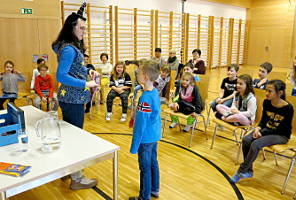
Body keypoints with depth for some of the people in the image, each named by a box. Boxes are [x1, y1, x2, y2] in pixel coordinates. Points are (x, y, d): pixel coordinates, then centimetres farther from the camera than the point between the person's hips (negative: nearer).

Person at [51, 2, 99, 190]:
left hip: (68, 98, 10)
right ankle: (77, 178, 16)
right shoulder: (69, 49, -20)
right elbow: (61, 76, -27)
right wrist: (86, 84, -24)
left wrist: (88, 70, 6)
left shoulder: (71, 46, 10)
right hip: (74, 99, -10)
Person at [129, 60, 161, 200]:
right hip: (155, 136, 8)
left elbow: (141, 124, -22)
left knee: (145, 168, 7)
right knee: (153, 163, 21)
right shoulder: (155, 92, 1)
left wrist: (134, 145, -15)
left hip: (145, 139, -8)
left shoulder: (145, 98, -25)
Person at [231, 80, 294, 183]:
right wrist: (258, 128, -15)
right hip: (267, 129, 6)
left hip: (281, 135, -5)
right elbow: (263, 120, 5)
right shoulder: (266, 102, -5)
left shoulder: (288, 108, -21)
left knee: (256, 144, -29)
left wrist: (262, 133, -20)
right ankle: (248, 171, -7)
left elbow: (280, 129, -17)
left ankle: (241, 172, -14)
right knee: (246, 139, -20)